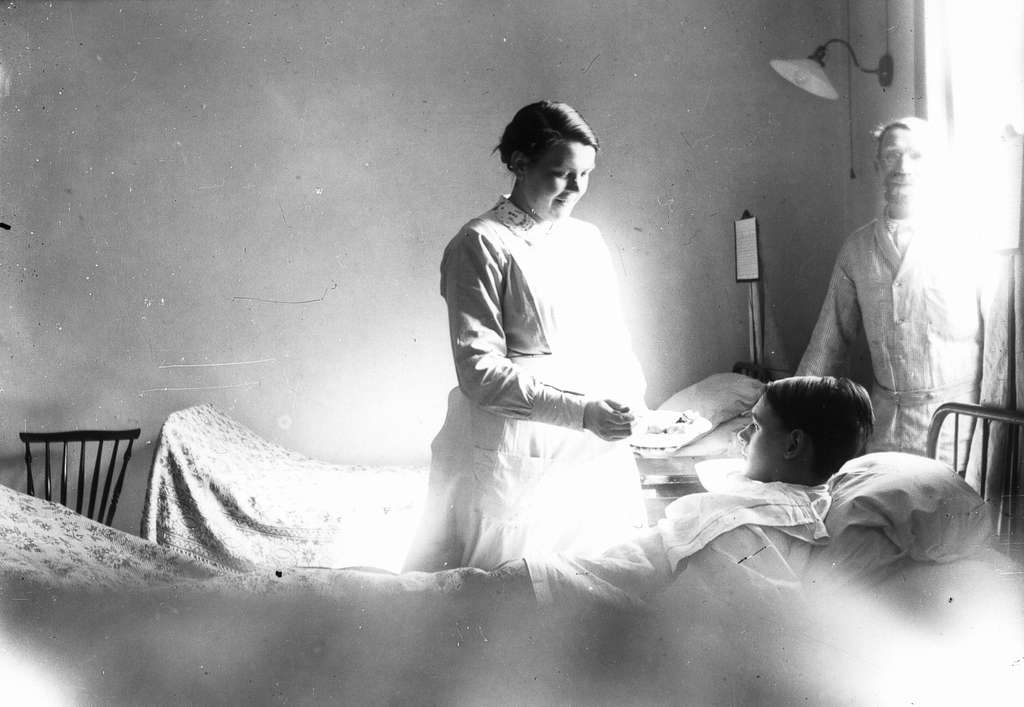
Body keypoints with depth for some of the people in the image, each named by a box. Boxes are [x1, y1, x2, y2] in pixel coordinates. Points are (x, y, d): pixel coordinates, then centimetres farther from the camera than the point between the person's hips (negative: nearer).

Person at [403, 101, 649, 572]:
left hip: (595, 450, 6)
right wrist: (579, 410, -24)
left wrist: (631, 392, -5)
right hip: (515, 456, -6)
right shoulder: (480, 245, -10)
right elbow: (480, 373, -16)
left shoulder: (587, 239, 11)